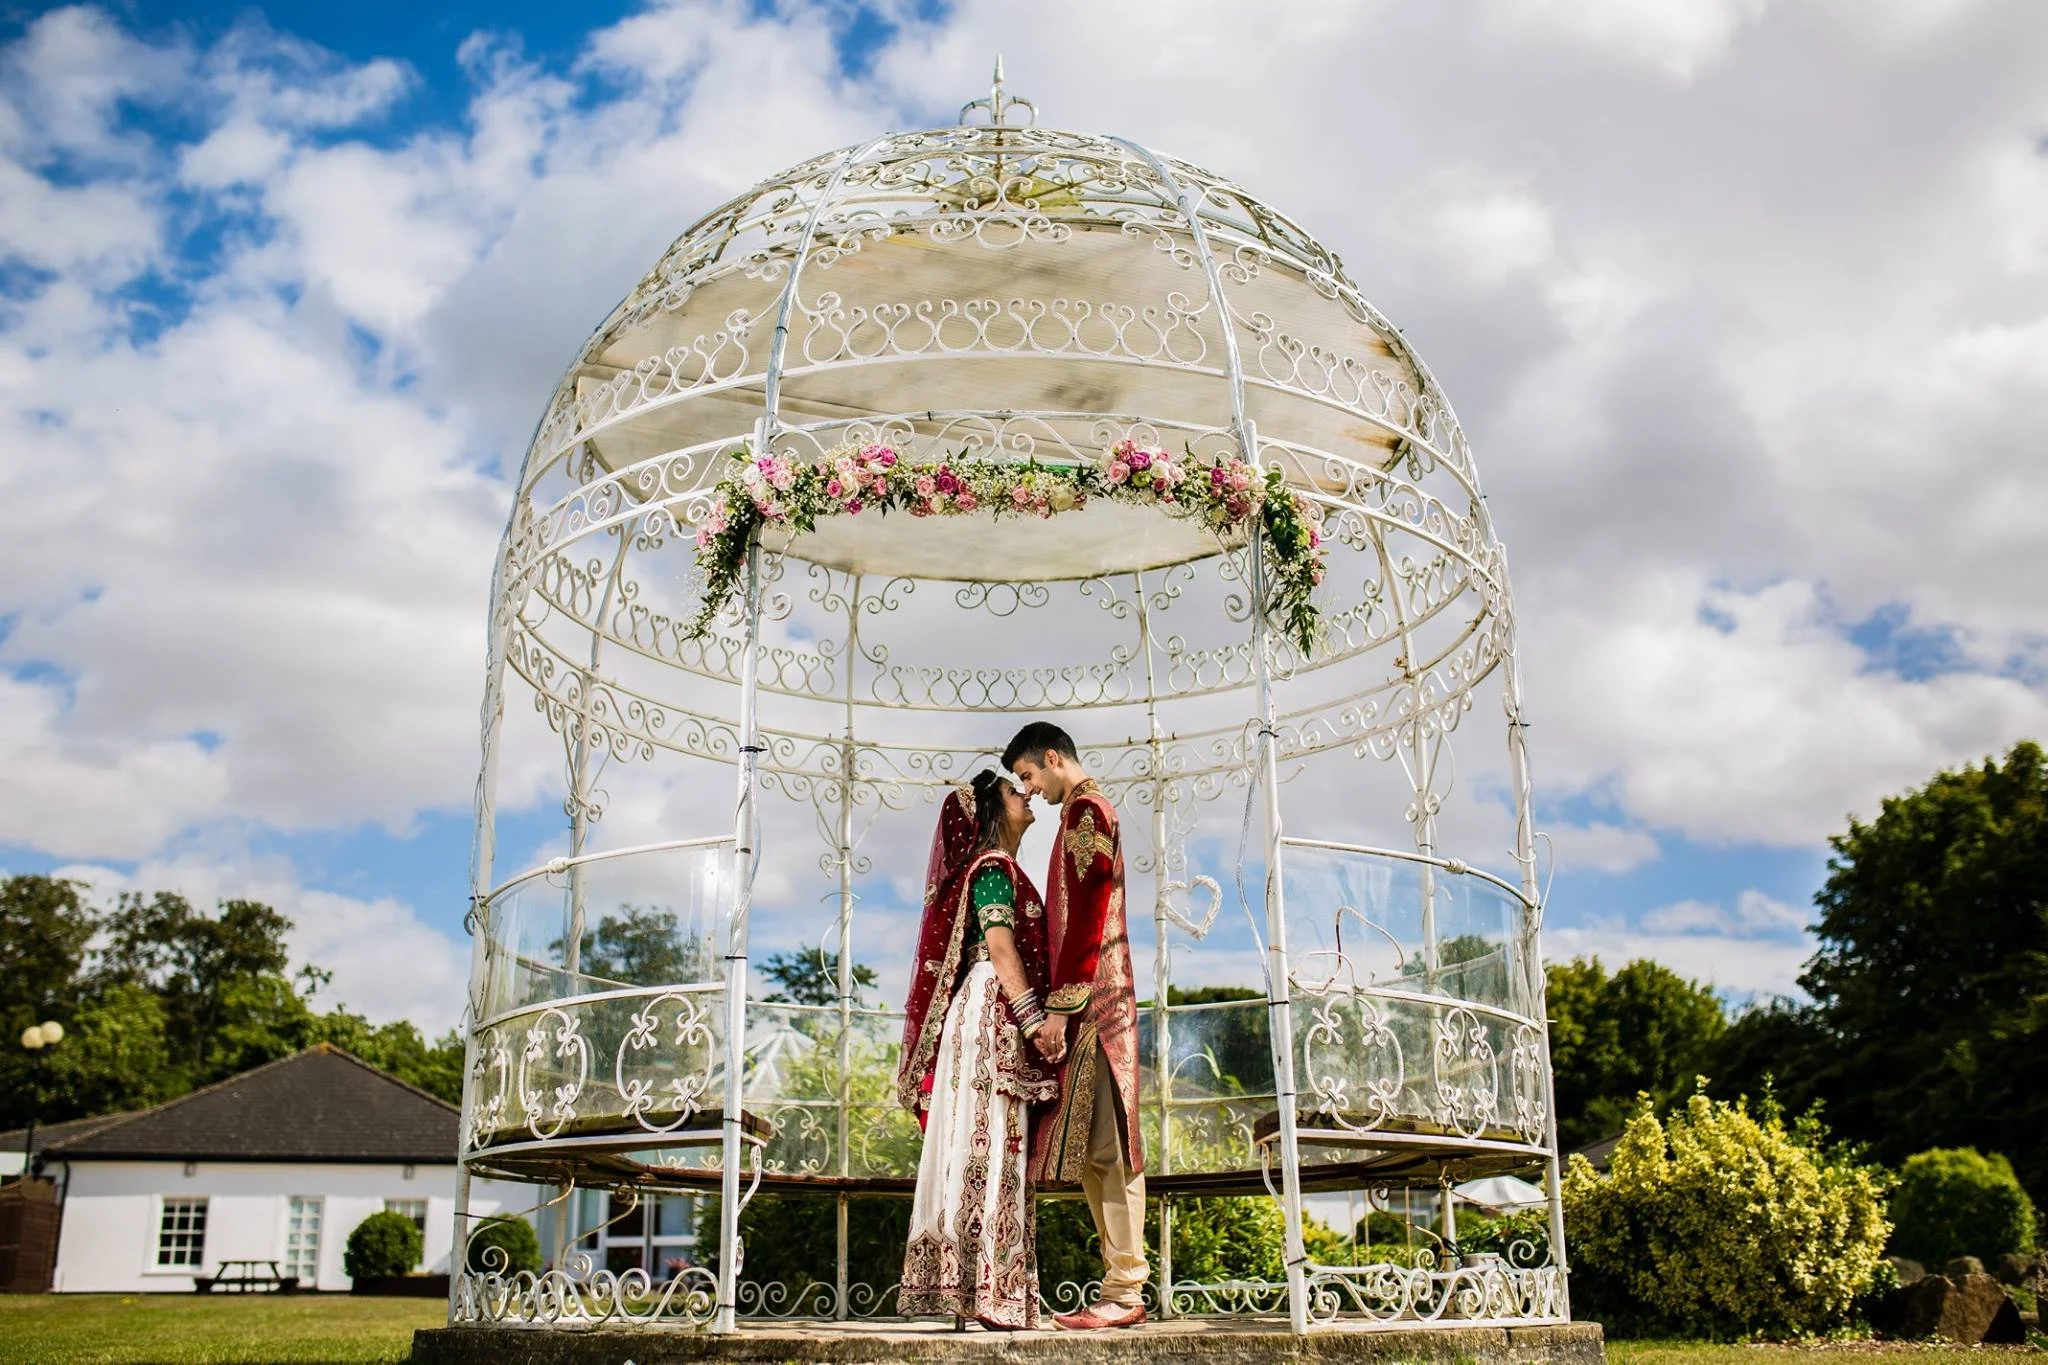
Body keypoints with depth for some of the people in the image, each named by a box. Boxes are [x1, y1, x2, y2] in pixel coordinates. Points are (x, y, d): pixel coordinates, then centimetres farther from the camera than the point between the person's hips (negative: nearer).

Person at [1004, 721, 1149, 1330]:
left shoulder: (1084, 810, -8)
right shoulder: (1089, 809, 22)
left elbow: (1084, 920, -16)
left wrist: (1058, 1006, -17)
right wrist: (1060, 1002, 19)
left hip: (1092, 1002, -10)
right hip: (1094, 1003, 10)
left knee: (1104, 1145, -9)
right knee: (1092, 1148, 8)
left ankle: (1125, 1292, -7)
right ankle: (1122, 1283, 10)